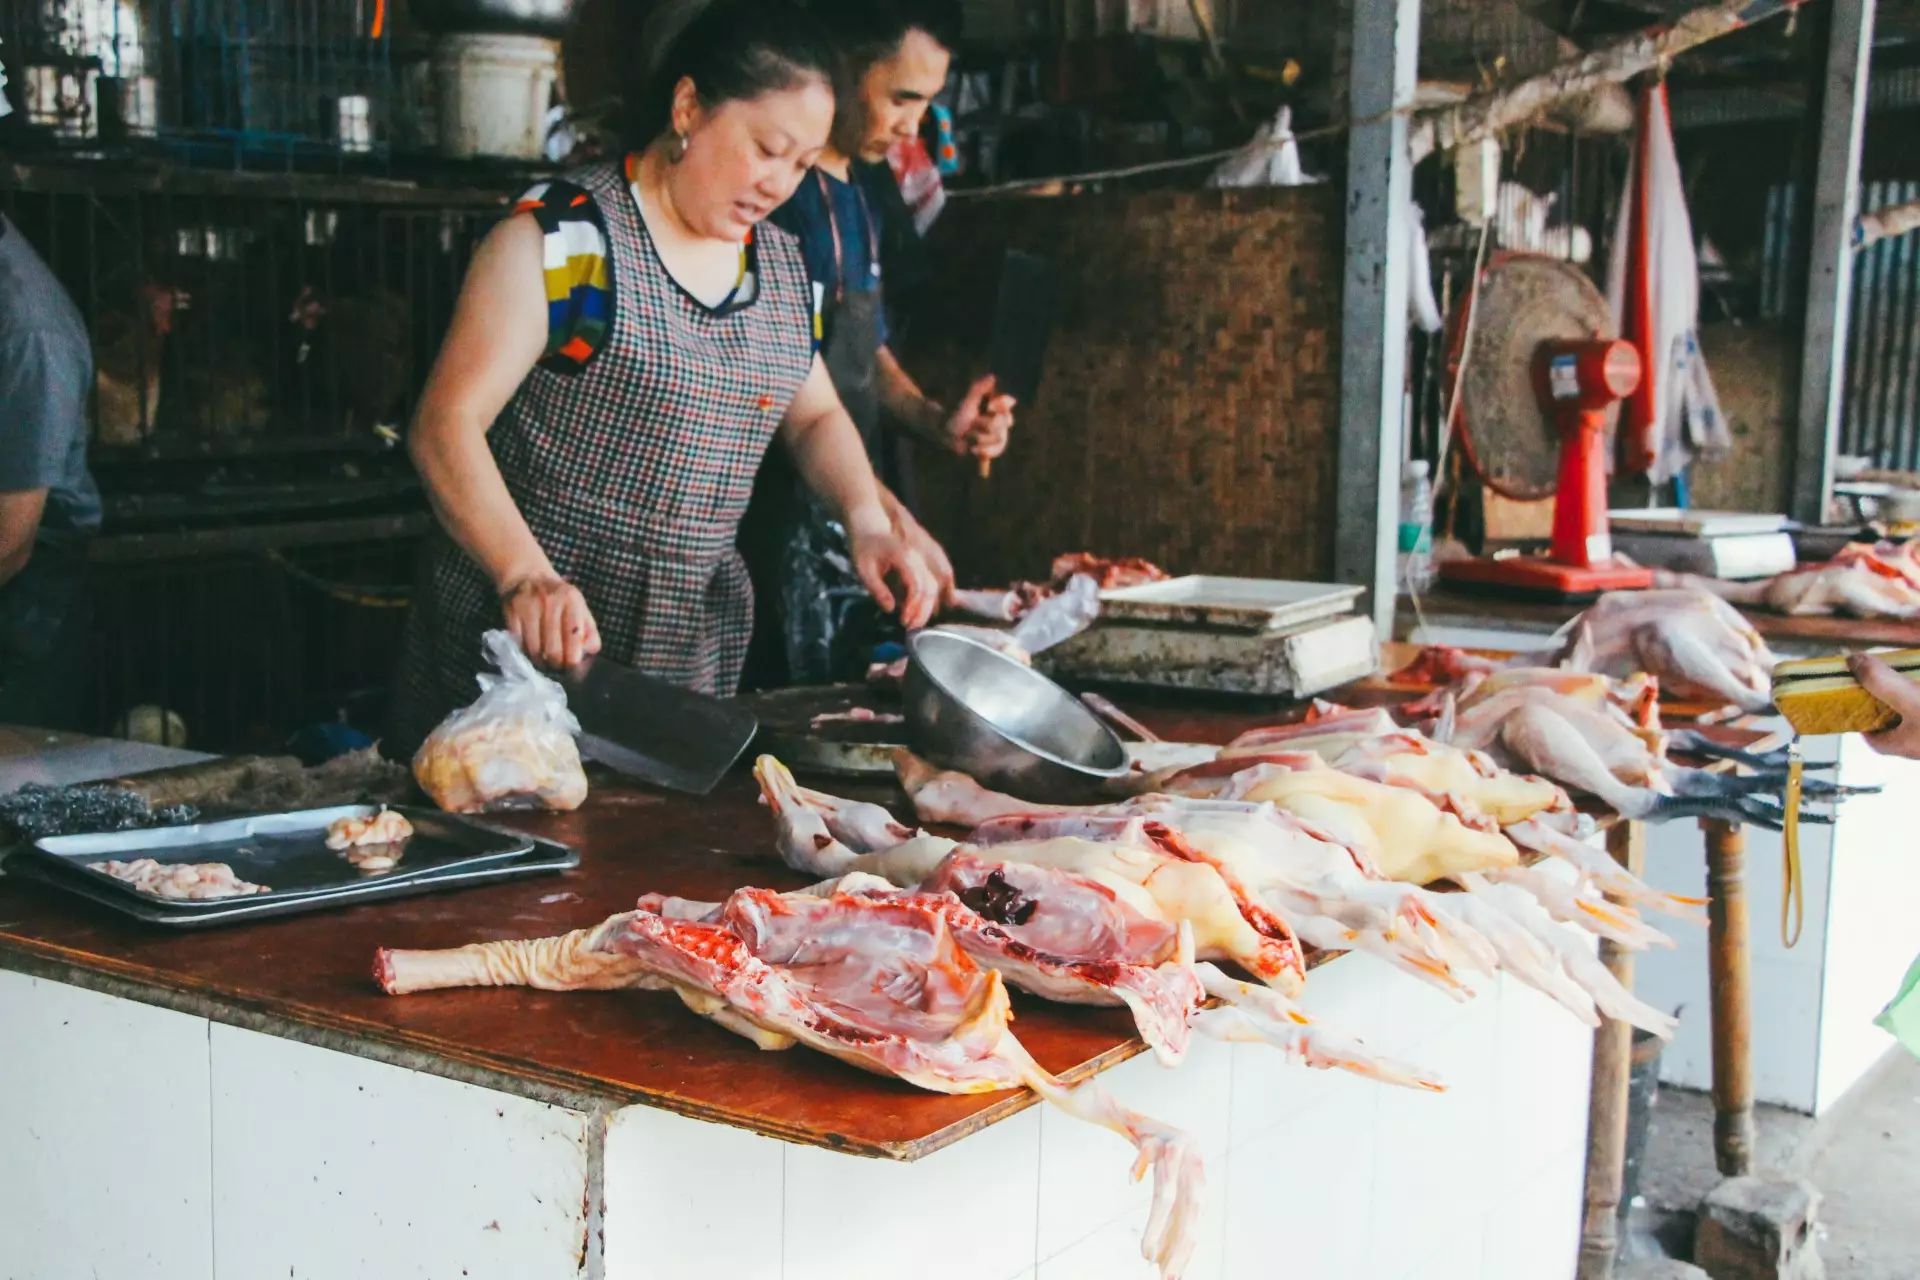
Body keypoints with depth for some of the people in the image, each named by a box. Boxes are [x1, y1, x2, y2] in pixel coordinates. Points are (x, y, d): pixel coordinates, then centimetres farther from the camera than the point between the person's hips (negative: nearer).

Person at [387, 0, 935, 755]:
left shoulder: (782, 265, 8)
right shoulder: (562, 236, -11)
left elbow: (814, 417, 20)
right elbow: (447, 424, -16)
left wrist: (865, 519, 0)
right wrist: (524, 574, -31)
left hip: (690, 651, 6)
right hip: (525, 638, -5)